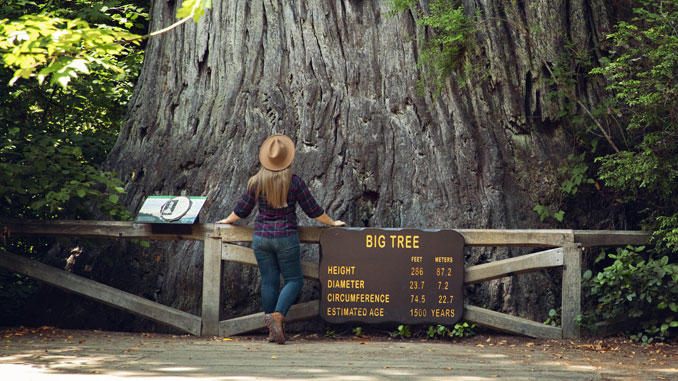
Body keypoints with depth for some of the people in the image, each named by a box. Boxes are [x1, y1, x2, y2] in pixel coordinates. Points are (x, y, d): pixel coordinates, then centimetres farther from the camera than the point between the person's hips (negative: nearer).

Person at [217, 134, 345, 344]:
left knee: (269, 282, 7)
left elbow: (241, 210, 5)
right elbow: (313, 210, -2)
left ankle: (273, 330, 8)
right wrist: (332, 223, 13)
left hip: (261, 238, 3)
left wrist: (227, 221, 25)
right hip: (286, 238, -3)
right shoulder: (294, 182, -9)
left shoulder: (256, 182, -2)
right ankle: (278, 314, -19)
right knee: (294, 280, 5)